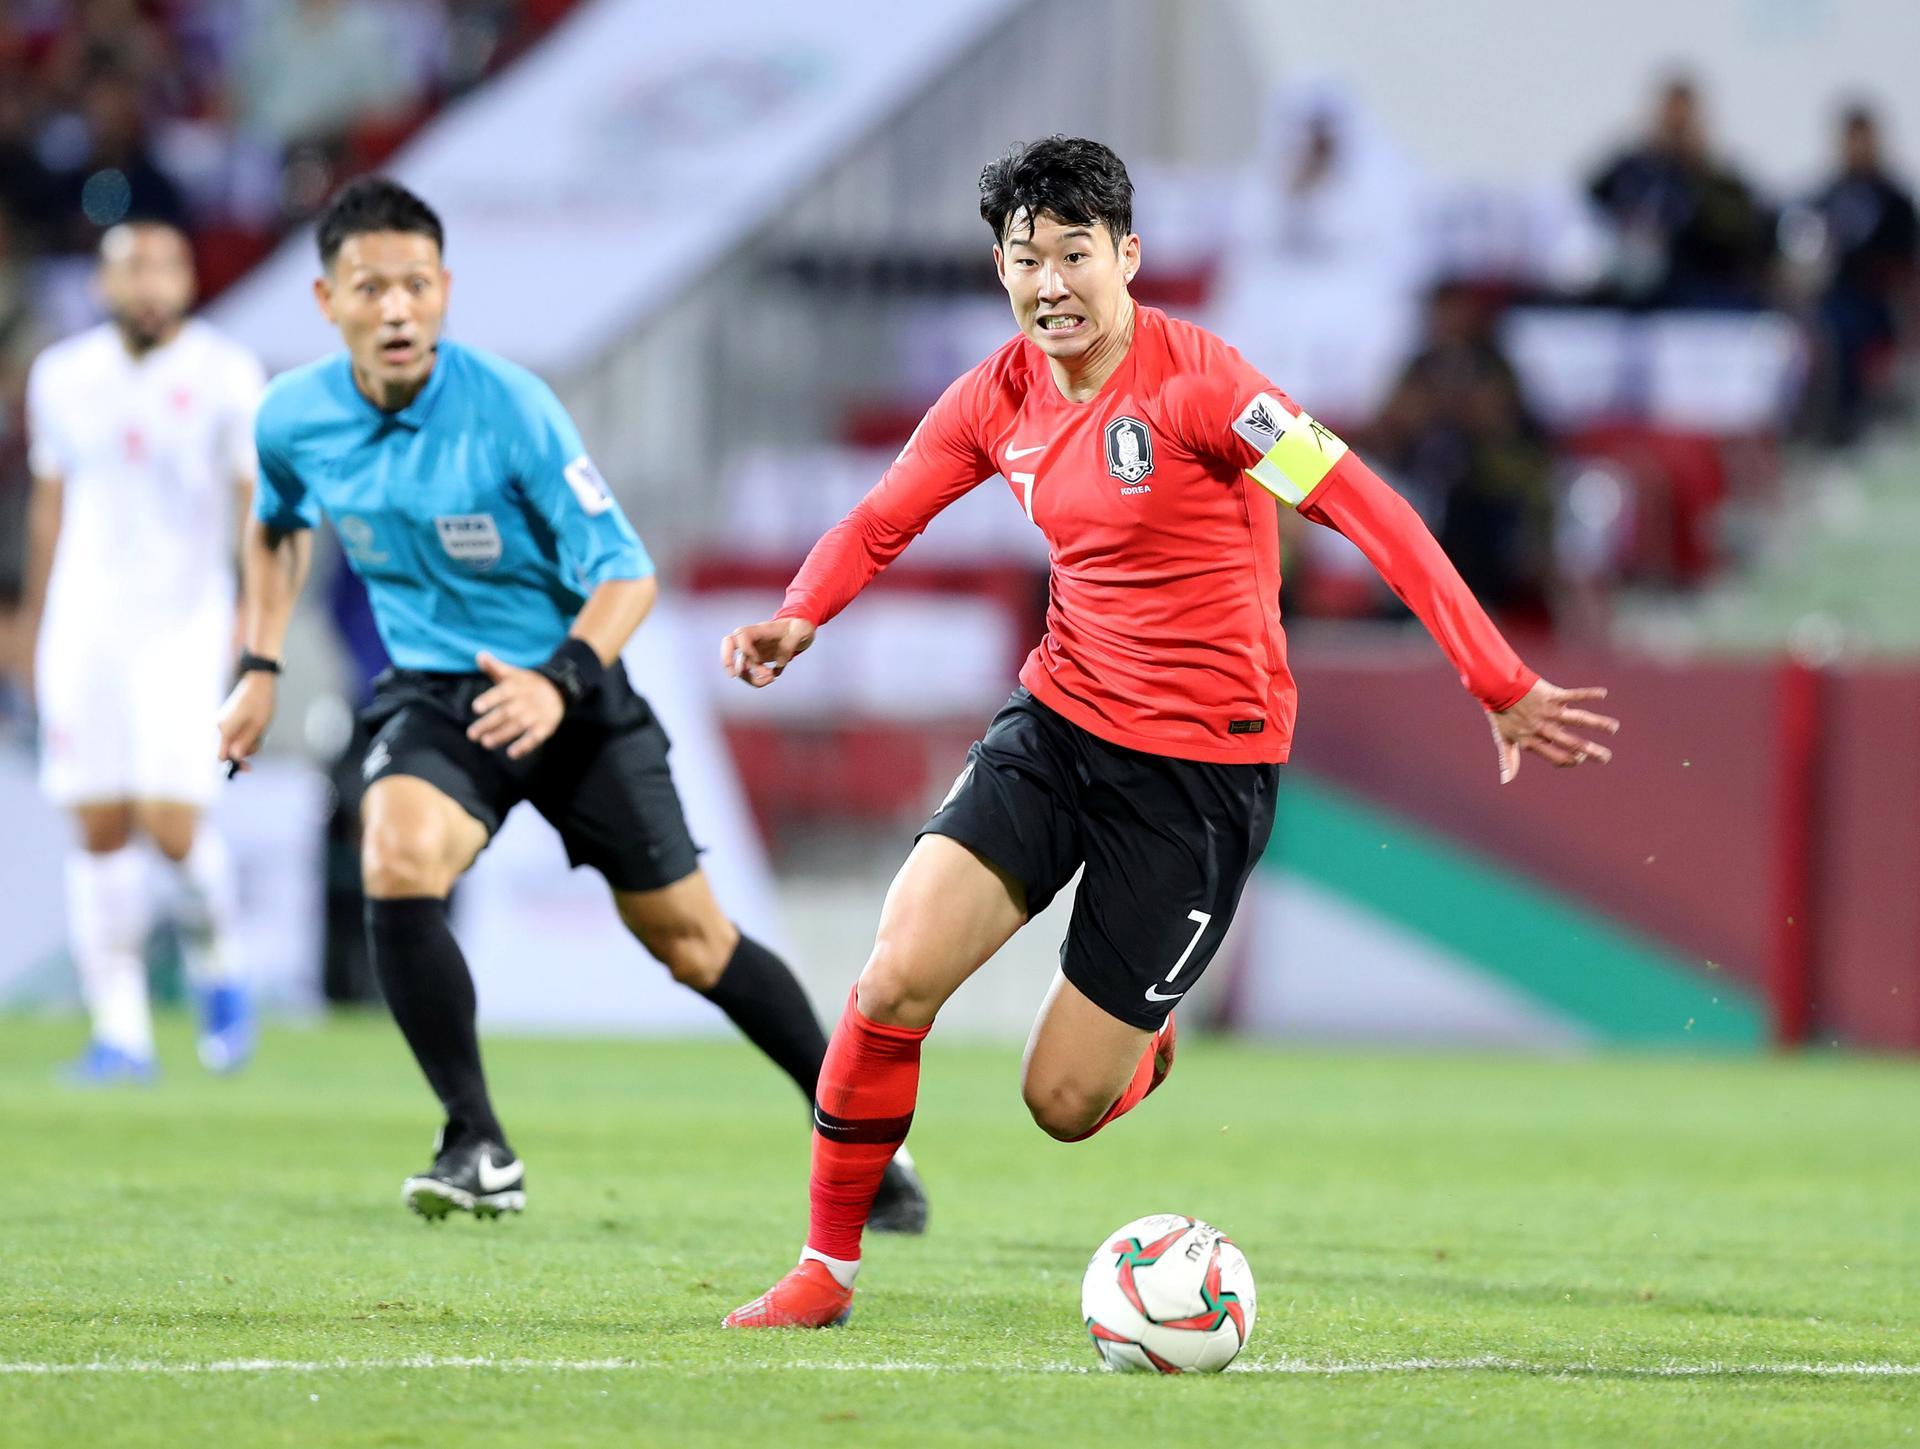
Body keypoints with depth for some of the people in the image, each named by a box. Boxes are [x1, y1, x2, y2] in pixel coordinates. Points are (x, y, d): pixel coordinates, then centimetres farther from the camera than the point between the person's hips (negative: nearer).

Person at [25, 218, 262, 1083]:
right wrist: (36, 631, 20)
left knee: (170, 824, -13)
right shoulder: (62, 378, 8)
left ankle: (215, 968, 16)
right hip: (85, 627, 3)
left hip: (184, 624, -3)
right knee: (100, 830, -2)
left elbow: (263, 506, -6)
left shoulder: (227, 377, -3)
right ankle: (120, 1033, 3)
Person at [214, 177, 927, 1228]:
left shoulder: (509, 406, -22)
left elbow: (625, 572, -21)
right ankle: (478, 1152, -17)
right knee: (397, 864, -28)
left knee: (684, 932, 5)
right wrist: (260, 666, 8)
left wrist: (559, 682, -38)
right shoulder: (291, 420, -9)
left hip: (567, 691, -2)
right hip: (430, 693, 2)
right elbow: (276, 524, 17)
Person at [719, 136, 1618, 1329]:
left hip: (1206, 762, -5)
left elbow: (1370, 515, -21)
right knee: (897, 976, -15)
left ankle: (1143, 1040, 35)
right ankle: (827, 1269, 2)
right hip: (1060, 719, 5)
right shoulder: (1000, 399, 2)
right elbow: (878, 525, 11)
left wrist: (1505, 689, -26)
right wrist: (799, 618, -12)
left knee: (1063, 1101, -4)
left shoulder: (1194, 380, -18)